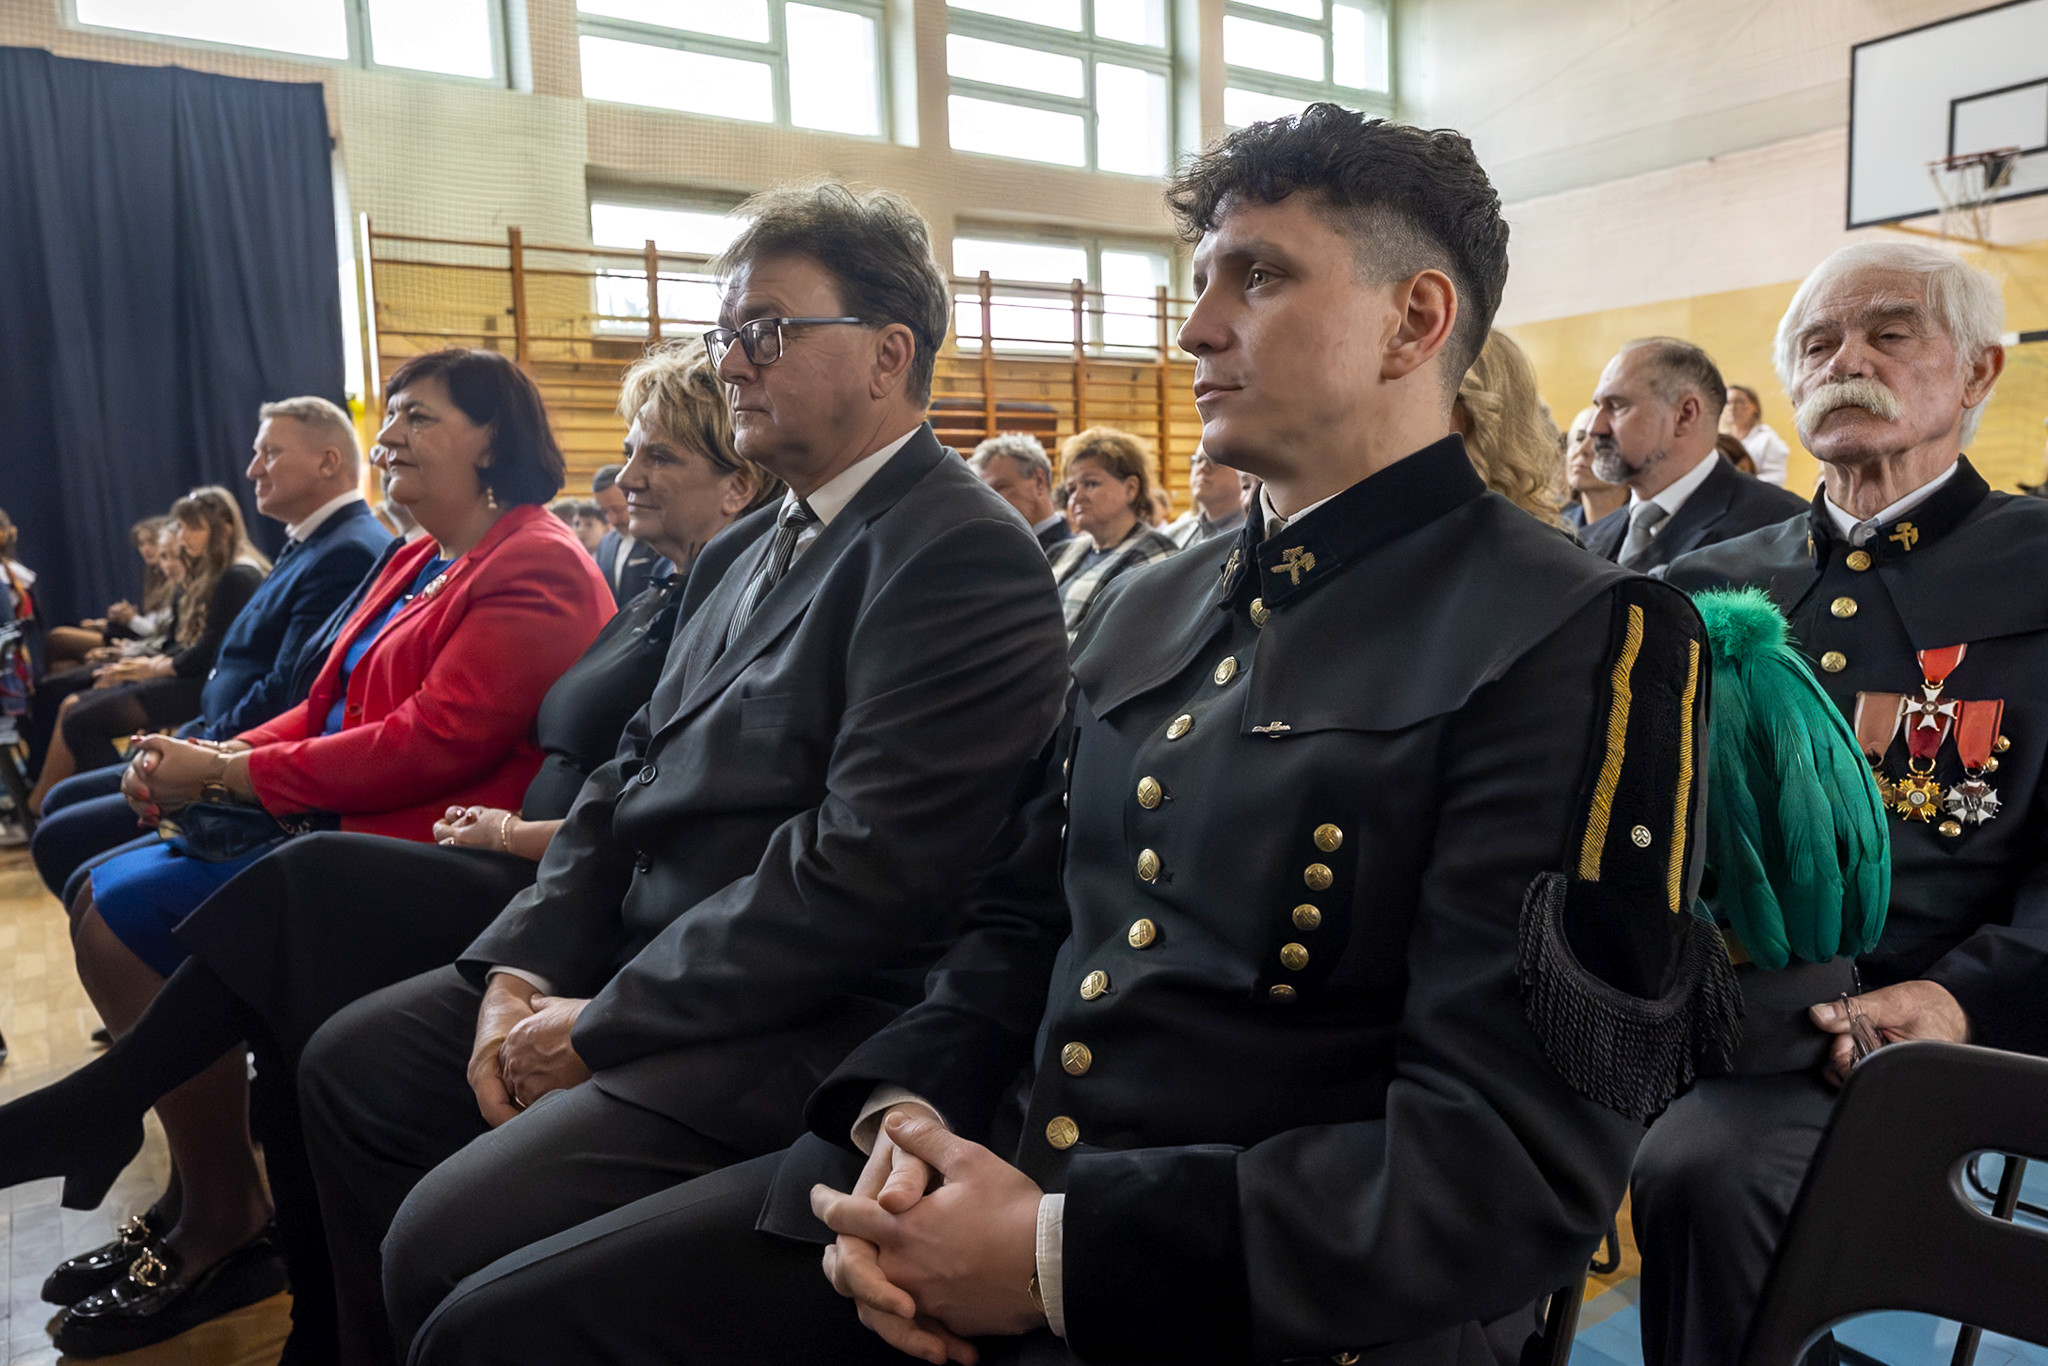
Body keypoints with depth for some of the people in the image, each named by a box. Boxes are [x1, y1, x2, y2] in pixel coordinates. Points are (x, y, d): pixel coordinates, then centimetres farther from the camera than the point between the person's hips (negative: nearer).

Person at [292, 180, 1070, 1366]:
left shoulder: (964, 555, -18)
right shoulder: (770, 543, 13)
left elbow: (861, 869, -24)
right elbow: (638, 772, 12)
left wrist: (601, 1026, -16)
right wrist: (521, 968, 0)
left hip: (807, 1025, -9)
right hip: (633, 956, 9)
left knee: (447, 1238, -20)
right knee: (350, 1065, 14)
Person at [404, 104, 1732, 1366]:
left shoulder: (1576, 642, -12)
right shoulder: (1147, 608, 13)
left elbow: (1517, 1158, -18)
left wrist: (1065, 1254, -20)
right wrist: (904, 1112, -4)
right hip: (978, 1188, 7)